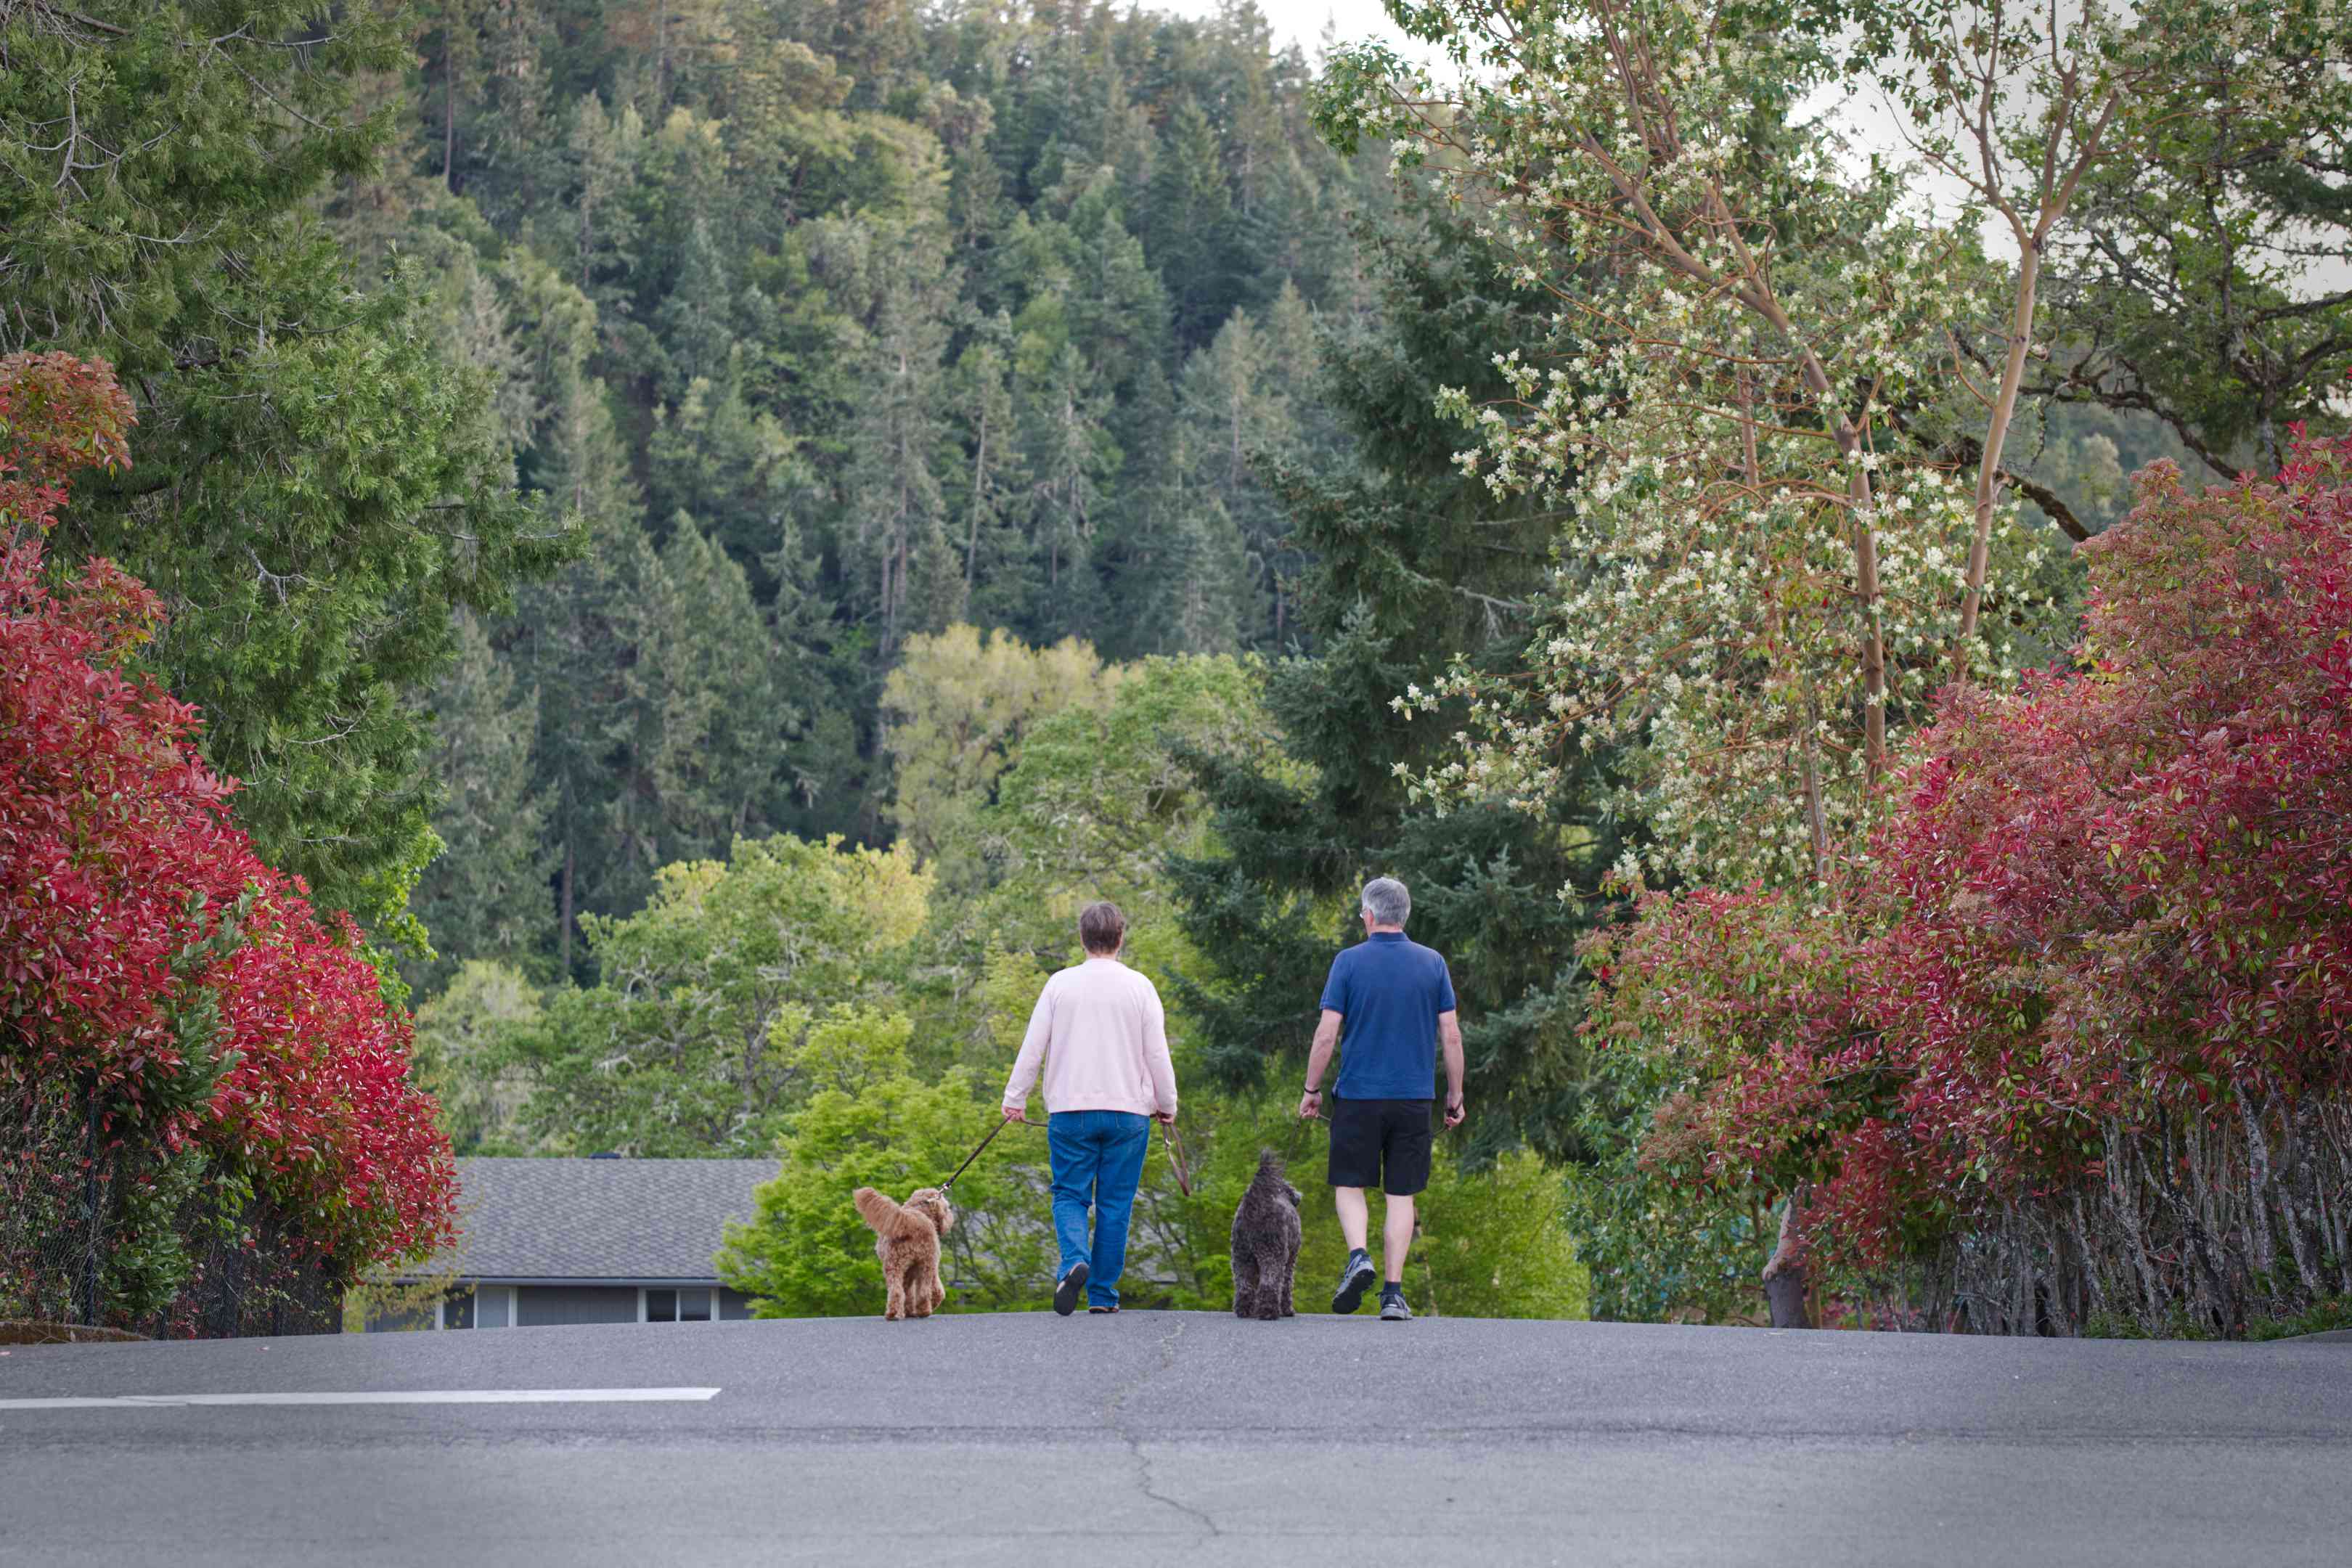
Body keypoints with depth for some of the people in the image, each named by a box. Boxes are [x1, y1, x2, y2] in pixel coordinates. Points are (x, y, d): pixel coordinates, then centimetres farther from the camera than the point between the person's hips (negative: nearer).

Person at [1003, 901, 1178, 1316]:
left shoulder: (1060, 985, 0)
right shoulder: (1139, 987, 0)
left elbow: (1033, 1047, 1)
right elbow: (1157, 1053, 1)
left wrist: (1014, 1099, 10)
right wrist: (1167, 1104, 13)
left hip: (1070, 1111, 0)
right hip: (1128, 1111, 0)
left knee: (1069, 1196, 7)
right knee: (1115, 1204, 7)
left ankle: (1074, 1260, -21)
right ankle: (1103, 1294, 7)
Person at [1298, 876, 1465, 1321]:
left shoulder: (1349, 962, -5)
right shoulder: (1433, 964, 2)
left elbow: (1326, 1034, -7)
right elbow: (1451, 1036, 1)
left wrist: (1311, 1089, 4)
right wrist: (1455, 1096, 11)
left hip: (1358, 1094, -2)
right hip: (1414, 1097, 2)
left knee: (1349, 1185, 10)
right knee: (1401, 1195, 6)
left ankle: (1358, 1254, -16)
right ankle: (1393, 1293, 2)